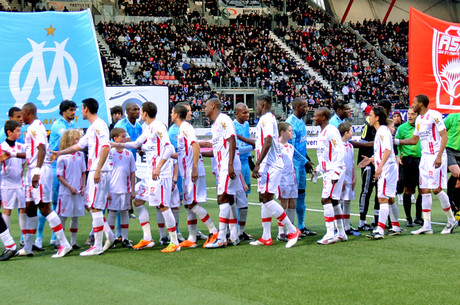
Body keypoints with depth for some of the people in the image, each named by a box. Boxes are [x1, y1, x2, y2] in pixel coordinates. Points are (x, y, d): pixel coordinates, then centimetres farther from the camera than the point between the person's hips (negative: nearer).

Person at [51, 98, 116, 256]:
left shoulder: (99, 125, -12)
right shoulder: (92, 128, 20)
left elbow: (106, 147, -22)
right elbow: (79, 145, 31)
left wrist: (98, 170, -24)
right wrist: (60, 153, 37)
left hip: (99, 171, -10)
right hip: (93, 171, 10)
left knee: (95, 207, -7)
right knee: (92, 206, 12)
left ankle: (97, 246, -4)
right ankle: (109, 236, 17)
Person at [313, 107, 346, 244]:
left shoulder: (331, 131, -14)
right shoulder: (321, 133, 15)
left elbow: (341, 151, -18)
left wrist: (336, 172, -21)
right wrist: (318, 169, 20)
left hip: (334, 171, -10)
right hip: (327, 171, 10)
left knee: (326, 200, -14)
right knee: (334, 201, 13)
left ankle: (330, 234, -14)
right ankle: (341, 234, 20)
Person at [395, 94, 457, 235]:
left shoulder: (434, 115, -10)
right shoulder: (419, 119, 16)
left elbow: (444, 136, -13)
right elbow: (414, 140, 25)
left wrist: (439, 156, -21)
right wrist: (396, 141, 18)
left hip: (436, 157, -8)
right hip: (425, 157, 8)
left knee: (436, 189, -10)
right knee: (424, 190, 2)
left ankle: (451, 220, 5)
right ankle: (427, 225, 3)